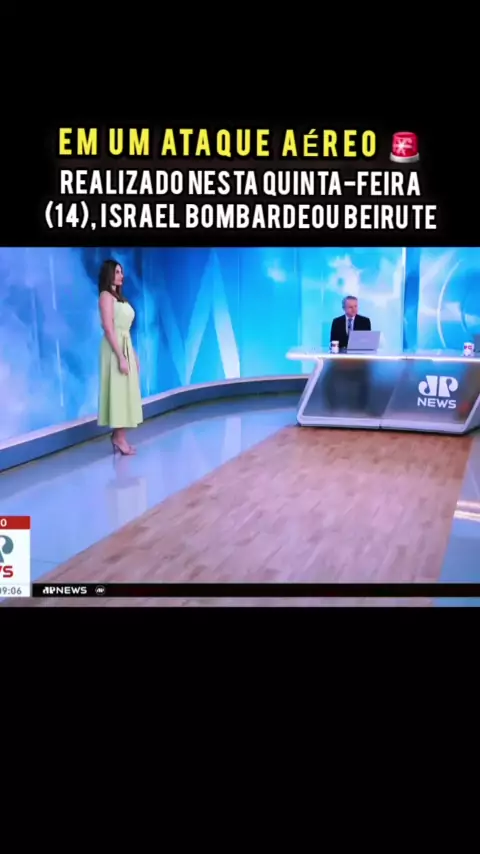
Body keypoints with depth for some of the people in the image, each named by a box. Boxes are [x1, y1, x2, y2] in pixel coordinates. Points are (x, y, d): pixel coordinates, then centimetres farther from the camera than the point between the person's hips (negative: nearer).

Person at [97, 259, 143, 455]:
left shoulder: (119, 296, 18)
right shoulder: (106, 296, -9)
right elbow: (109, 329, -17)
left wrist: (133, 355, 16)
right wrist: (121, 357, -22)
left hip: (126, 347, 9)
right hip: (116, 349, -9)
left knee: (125, 392, 9)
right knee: (118, 391, -6)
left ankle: (119, 437, 15)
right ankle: (119, 439, -2)